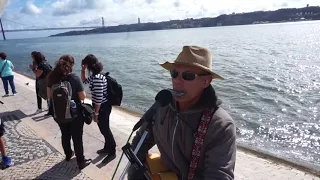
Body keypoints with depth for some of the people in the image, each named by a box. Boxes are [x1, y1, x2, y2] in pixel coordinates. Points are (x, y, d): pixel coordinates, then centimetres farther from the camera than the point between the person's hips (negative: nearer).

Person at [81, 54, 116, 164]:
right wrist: (82, 70, 8)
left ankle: (112, 152, 21)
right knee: (103, 129, 21)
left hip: (102, 107, -9)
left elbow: (99, 98, -26)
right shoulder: (94, 76, 5)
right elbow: (84, 81, 25)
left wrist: (96, 113, -18)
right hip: (101, 106, 10)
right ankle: (107, 147, 39)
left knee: (105, 129, 4)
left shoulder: (98, 78, -26)